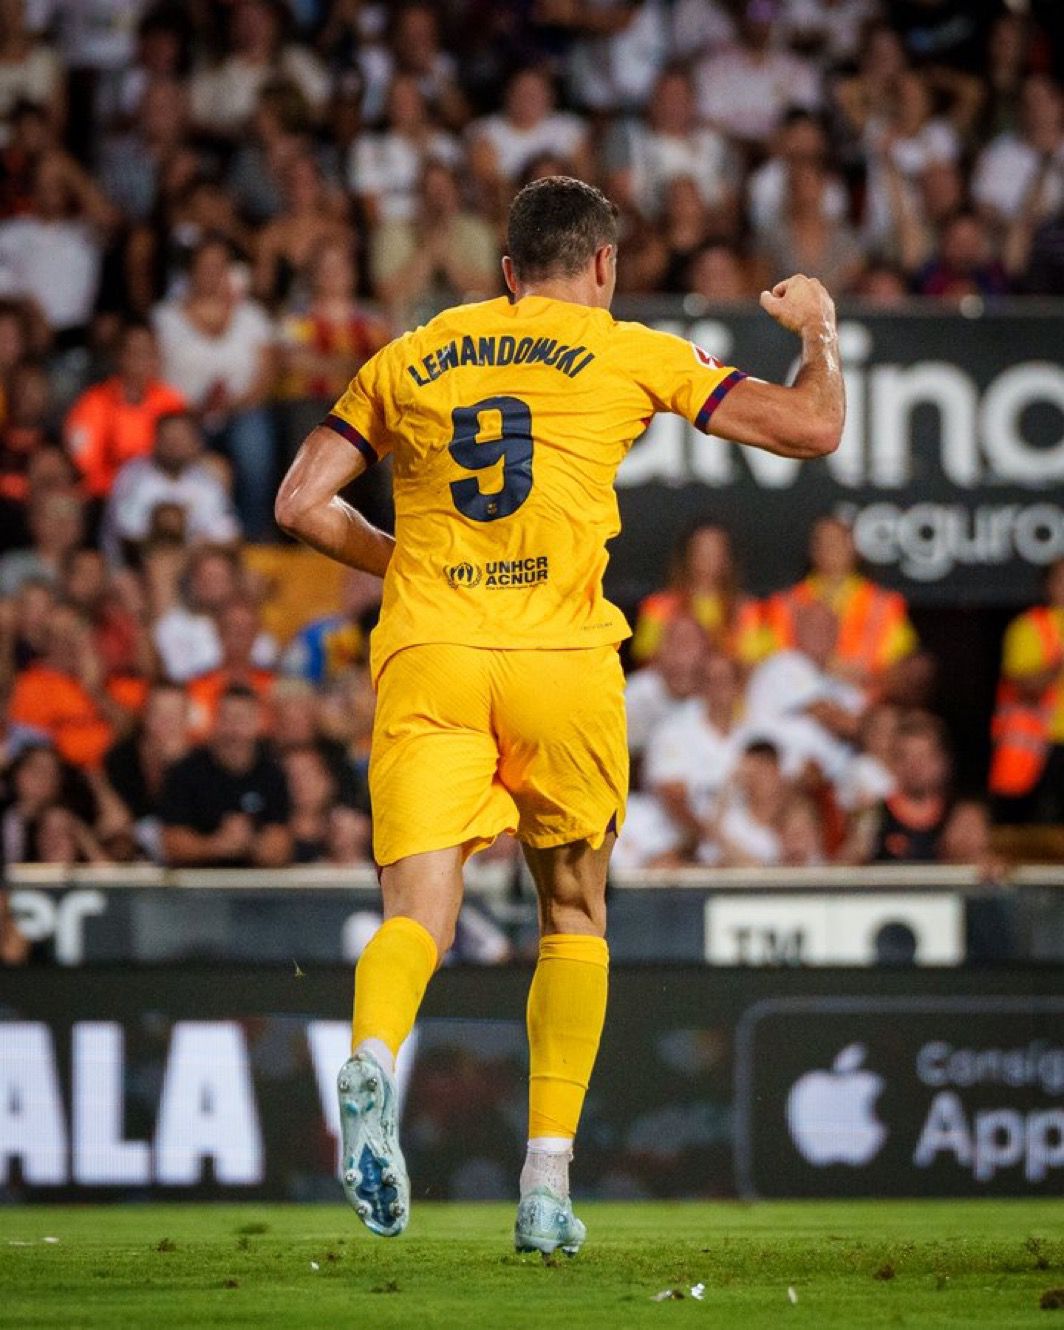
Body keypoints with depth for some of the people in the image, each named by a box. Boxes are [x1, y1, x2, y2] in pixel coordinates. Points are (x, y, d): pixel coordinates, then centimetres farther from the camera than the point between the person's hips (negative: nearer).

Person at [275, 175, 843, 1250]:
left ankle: (371, 1061, -41)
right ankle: (546, 1182, 9)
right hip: (562, 661, -1)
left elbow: (301, 504, 15)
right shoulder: (629, 355, 9)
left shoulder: (406, 360, 16)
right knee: (574, 917, 16)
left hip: (425, 653, 1)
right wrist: (817, 331, 30)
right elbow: (813, 428, 10)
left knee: (419, 914, -7)